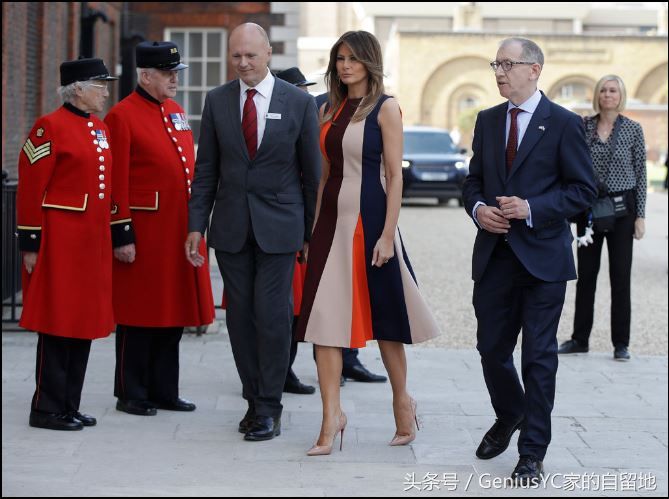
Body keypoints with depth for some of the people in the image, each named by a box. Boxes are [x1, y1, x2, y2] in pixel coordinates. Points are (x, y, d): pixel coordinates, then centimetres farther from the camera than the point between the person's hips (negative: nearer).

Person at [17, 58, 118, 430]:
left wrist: (113, 236, 19)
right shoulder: (51, 127, -10)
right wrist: (30, 244, -14)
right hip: (61, 242, -8)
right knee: (57, 326, -3)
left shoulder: (101, 129, 15)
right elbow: (31, 188, -12)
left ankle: (70, 406, 18)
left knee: (84, 323, 10)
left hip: (94, 242, 8)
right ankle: (47, 410, 4)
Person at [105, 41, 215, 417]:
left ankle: (164, 391, 21)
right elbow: (117, 182, -12)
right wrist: (123, 236, -16)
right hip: (144, 232, -7)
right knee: (139, 316, 1)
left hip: (180, 232, 8)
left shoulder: (176, 112, 15)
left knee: (173, 314, 12)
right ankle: (131, 394, 10)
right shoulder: (123, 116, -9)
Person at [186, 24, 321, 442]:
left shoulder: (299, 103, -2)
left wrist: (313, 233, 3)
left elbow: (312, 173, 3)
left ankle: (269, 407, 2)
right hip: (231, 227, 3)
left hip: (279, 226, -3)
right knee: (240, 317, 5)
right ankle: (255, 399, 16)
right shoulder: (217, 101, 5)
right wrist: (196, 225, 3)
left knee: (272, 314, -7)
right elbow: (206, 169, 8)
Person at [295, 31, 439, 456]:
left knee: (381, 315, 7)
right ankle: (332, 415, -1)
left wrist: (388, 234, -16)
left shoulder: (385, 109, -5)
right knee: (325, 317, -3)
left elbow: (394, 176, -9)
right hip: (332, 220, 5)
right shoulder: (329, 111, 12)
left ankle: (402, 399, 26)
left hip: (369, 218, -5)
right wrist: (315, 227, 11)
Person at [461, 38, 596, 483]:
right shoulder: (488, 121, 11)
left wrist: (531, 208, -18)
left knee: (539, 355, 1)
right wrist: (478, 208, -6)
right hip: (494, 254, 5)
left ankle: (532, 454, 9)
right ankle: (509, 416, 38)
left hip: (543, 257, -4)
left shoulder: (564, 124, -5)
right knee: (492, 348, 10)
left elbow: (584, 189, -6)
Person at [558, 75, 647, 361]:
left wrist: (640, 216, -4)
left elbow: (641, 173, 0)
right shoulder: (584, 127, 4)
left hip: (621, 207, -2)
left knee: (620, 275, 2)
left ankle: (621, 343, 9)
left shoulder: (633, 129, -1)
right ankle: (580, 339, 16)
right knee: (586, 273, 7)